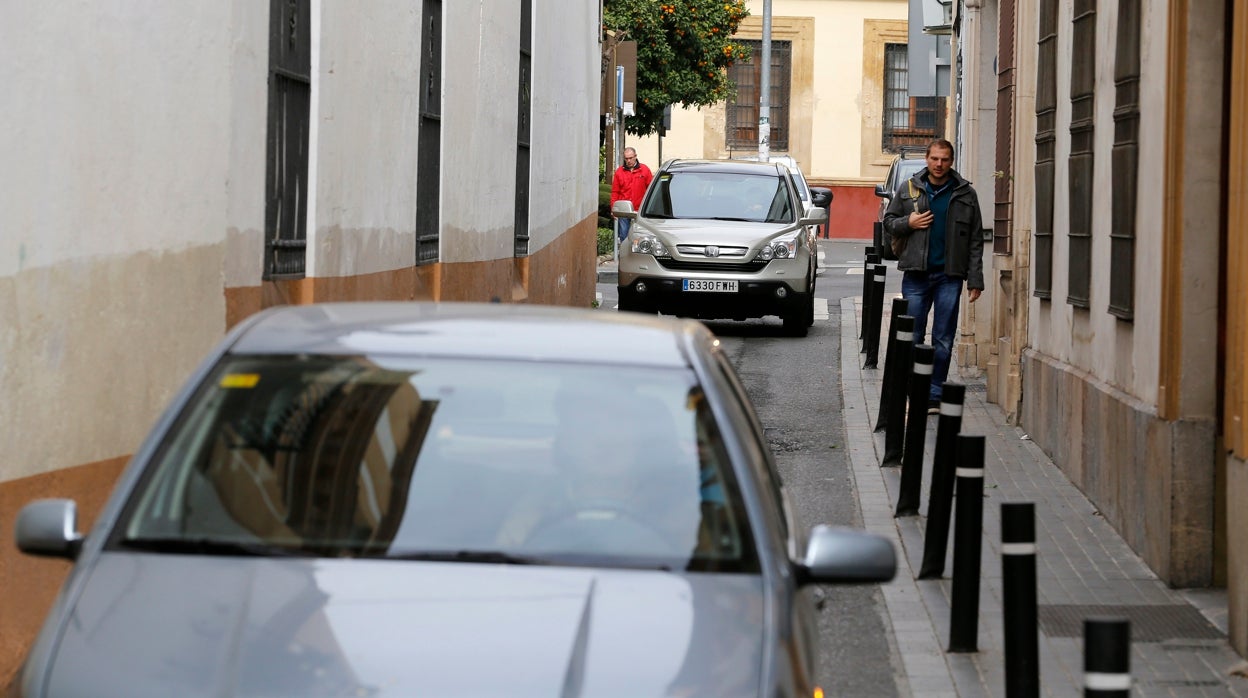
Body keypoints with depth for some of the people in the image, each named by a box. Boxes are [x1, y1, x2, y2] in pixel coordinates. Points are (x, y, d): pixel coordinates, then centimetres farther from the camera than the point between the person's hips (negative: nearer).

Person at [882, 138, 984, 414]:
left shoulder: (965, 194, 5)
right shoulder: (908, 189, 7)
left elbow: (976, 240, 5)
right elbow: (889, 221, 16)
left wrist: (975, 280, -1)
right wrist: (908, 223, -7)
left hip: (949, 276, 0)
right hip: (916, 274, 1)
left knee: (943, 342, 1)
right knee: (912, 338, 3)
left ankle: (934, 395, 6)